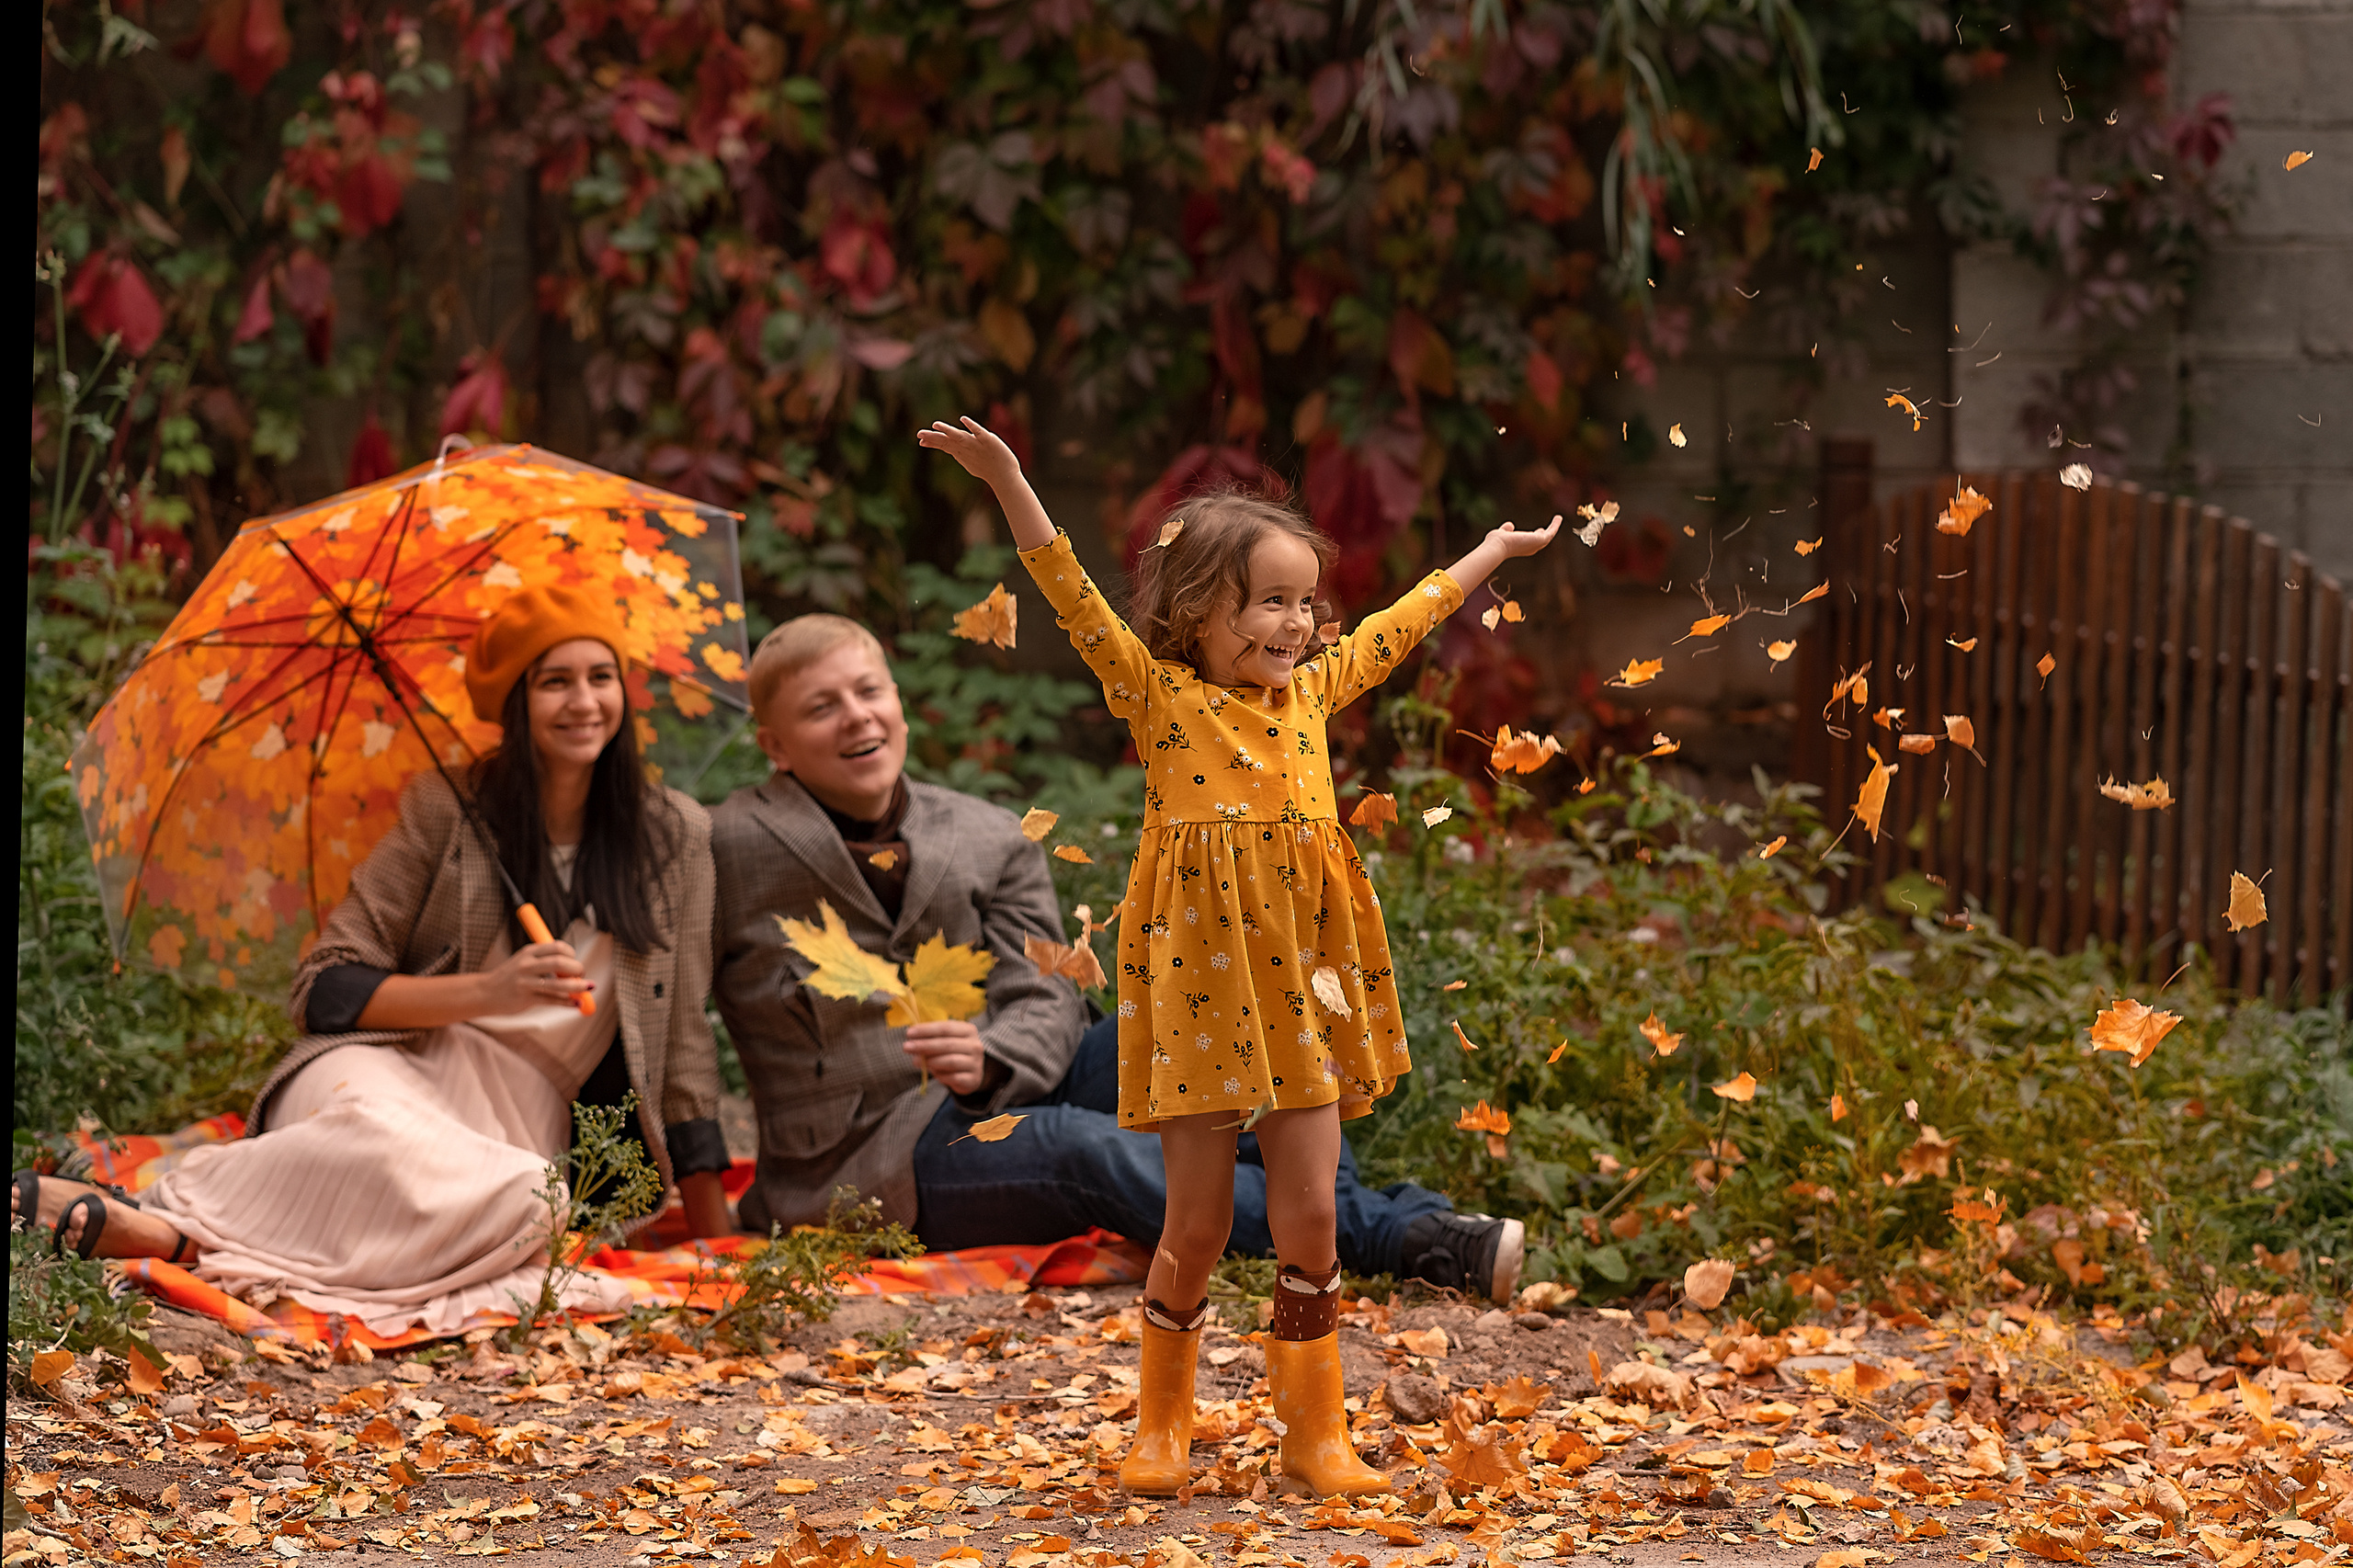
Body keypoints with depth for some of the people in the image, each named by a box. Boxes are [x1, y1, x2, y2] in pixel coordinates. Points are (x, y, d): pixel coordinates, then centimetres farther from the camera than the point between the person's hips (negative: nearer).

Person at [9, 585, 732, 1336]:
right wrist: (487, 992, -13)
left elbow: (683, 1045, 12)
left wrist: (717, 1239, 6)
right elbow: (324, 990, 1)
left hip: (519, 1123, 2)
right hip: (389, 1070, -2)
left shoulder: (675, 836, 10)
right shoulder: (446, 811, 5)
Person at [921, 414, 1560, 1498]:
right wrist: (1008, 484, -24)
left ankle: (1313, 1431, 13)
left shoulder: (1310, 692, 10)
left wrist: (1494, 549, 33)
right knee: (1195, 1227, 1)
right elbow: (1076, 598, -14)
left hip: (1302, 993, 4)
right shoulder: (1160, 695, -4)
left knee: (1309, 1219, 3)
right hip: (1200, 991, -4)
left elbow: (1403, 621, 23)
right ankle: (1162, 1426, 18)